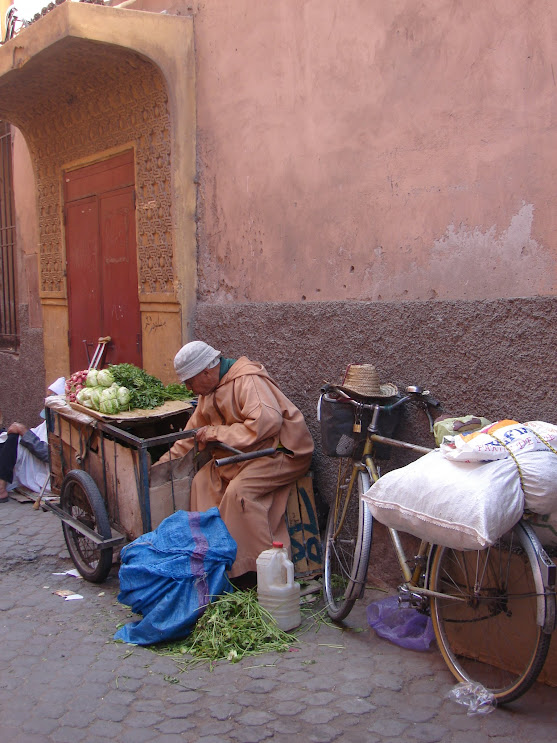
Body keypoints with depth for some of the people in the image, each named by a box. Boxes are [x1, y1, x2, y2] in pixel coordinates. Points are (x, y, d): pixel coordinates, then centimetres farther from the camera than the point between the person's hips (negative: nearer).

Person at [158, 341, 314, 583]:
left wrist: (216, 433, -25)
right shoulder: (209, 389, 10)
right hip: (246, 453, 10)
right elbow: (195, 430, 23)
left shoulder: (248, 380, -20)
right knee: (203, 481, 1)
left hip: (283, 450, -10)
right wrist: (165, 461, 20)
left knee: (239, 490, -28)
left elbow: (267, 422, -35)